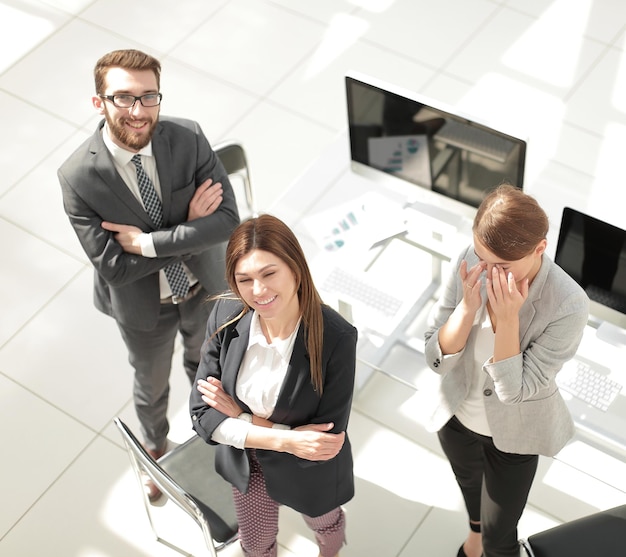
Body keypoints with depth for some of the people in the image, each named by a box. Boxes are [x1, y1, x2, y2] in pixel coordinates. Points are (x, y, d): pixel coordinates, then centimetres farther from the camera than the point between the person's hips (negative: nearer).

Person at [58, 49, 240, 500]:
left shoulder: (188, 137, -25)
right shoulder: (78, 177, -30)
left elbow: (228, 221, -27)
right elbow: (114, 267, -28)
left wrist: (148, 242, -33)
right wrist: (188, 228, -29)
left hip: (204, 285, 2)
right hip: (144, 305, -2)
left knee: (204, 363, 31)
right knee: (152, 385, 26)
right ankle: (156, 449, 59)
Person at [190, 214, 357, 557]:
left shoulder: (336, 338, -35)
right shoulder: (226, 317, -25)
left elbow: (328, 439, -29)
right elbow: (203, 415, -20)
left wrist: (242, 418, -26)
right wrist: (285, 439, -31)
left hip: (310, 473, -2)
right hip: (246, 463, 2)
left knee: (324, 524, 33)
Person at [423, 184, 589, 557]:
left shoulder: (568, 306, -33)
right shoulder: (472, 264, -22)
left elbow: (514, 390, -29)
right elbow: (437, 359, -19)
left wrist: (507, 317, -39)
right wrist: (468, 306, -35)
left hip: (513, 434, -4)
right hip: (458, 416, 4)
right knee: (469, 484, 34)